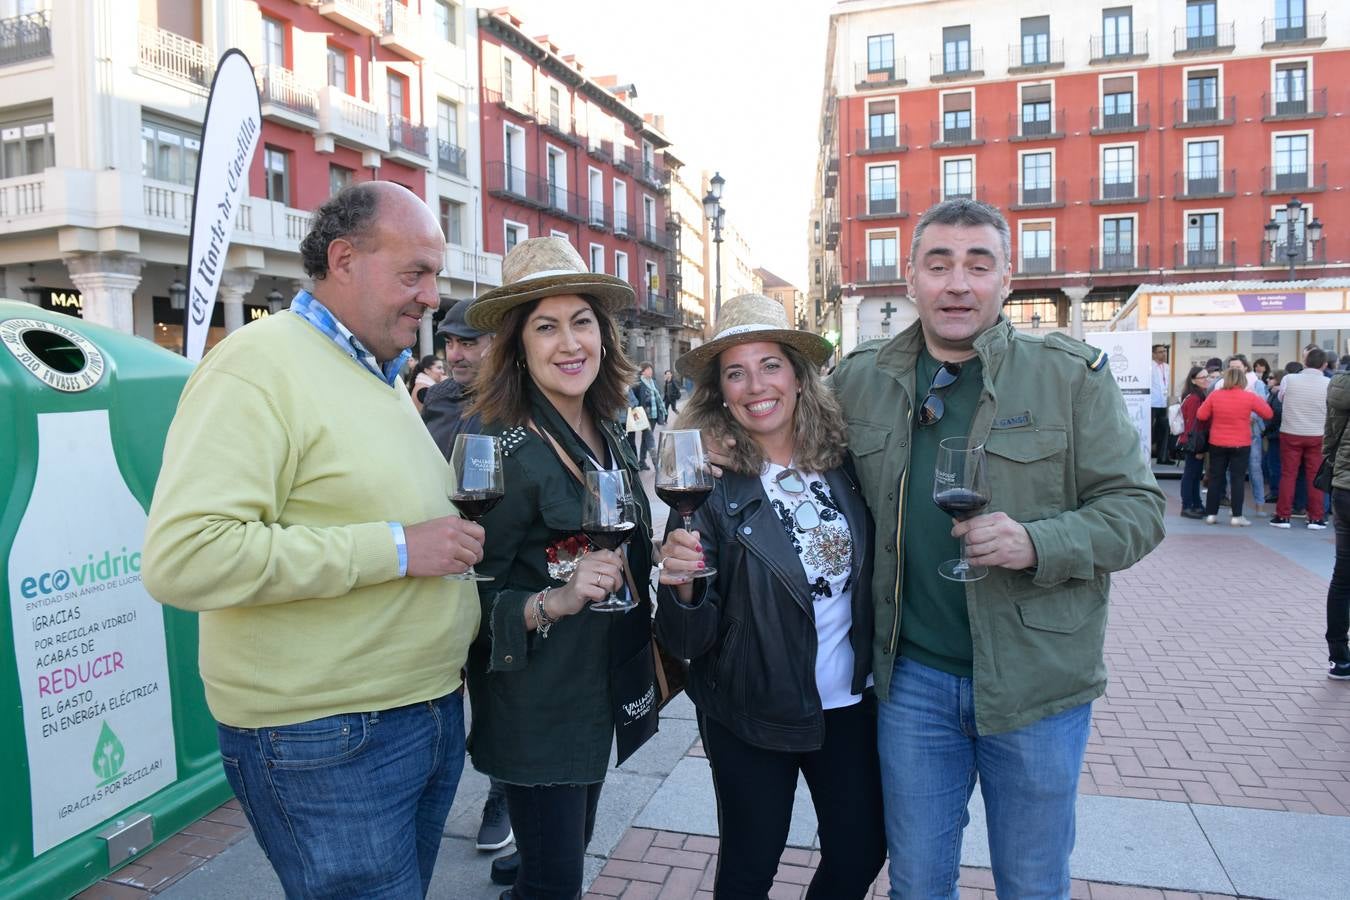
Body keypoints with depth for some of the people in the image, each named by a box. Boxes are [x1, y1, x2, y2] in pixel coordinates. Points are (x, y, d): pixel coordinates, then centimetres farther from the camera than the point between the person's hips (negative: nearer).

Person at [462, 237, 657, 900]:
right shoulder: (502, 447, -20)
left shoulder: (610, 434, 3)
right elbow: (470, 592, -18)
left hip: (604, 688, 7)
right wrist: (554, 602, -32)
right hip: (535, 704, -7)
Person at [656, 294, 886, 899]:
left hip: (852, 701, 4)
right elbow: (689, 642, -15)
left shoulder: (842, 463, -5)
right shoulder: (711, 484, -15)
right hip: (753, 718, -3)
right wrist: (682, 587, -34)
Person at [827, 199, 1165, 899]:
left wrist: (1038, 544, -24)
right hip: (913, 675, 2)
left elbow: (1137, 506, -7)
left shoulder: (1071, 375, -7)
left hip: (1037, 680, -1)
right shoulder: (861, 379, 1)